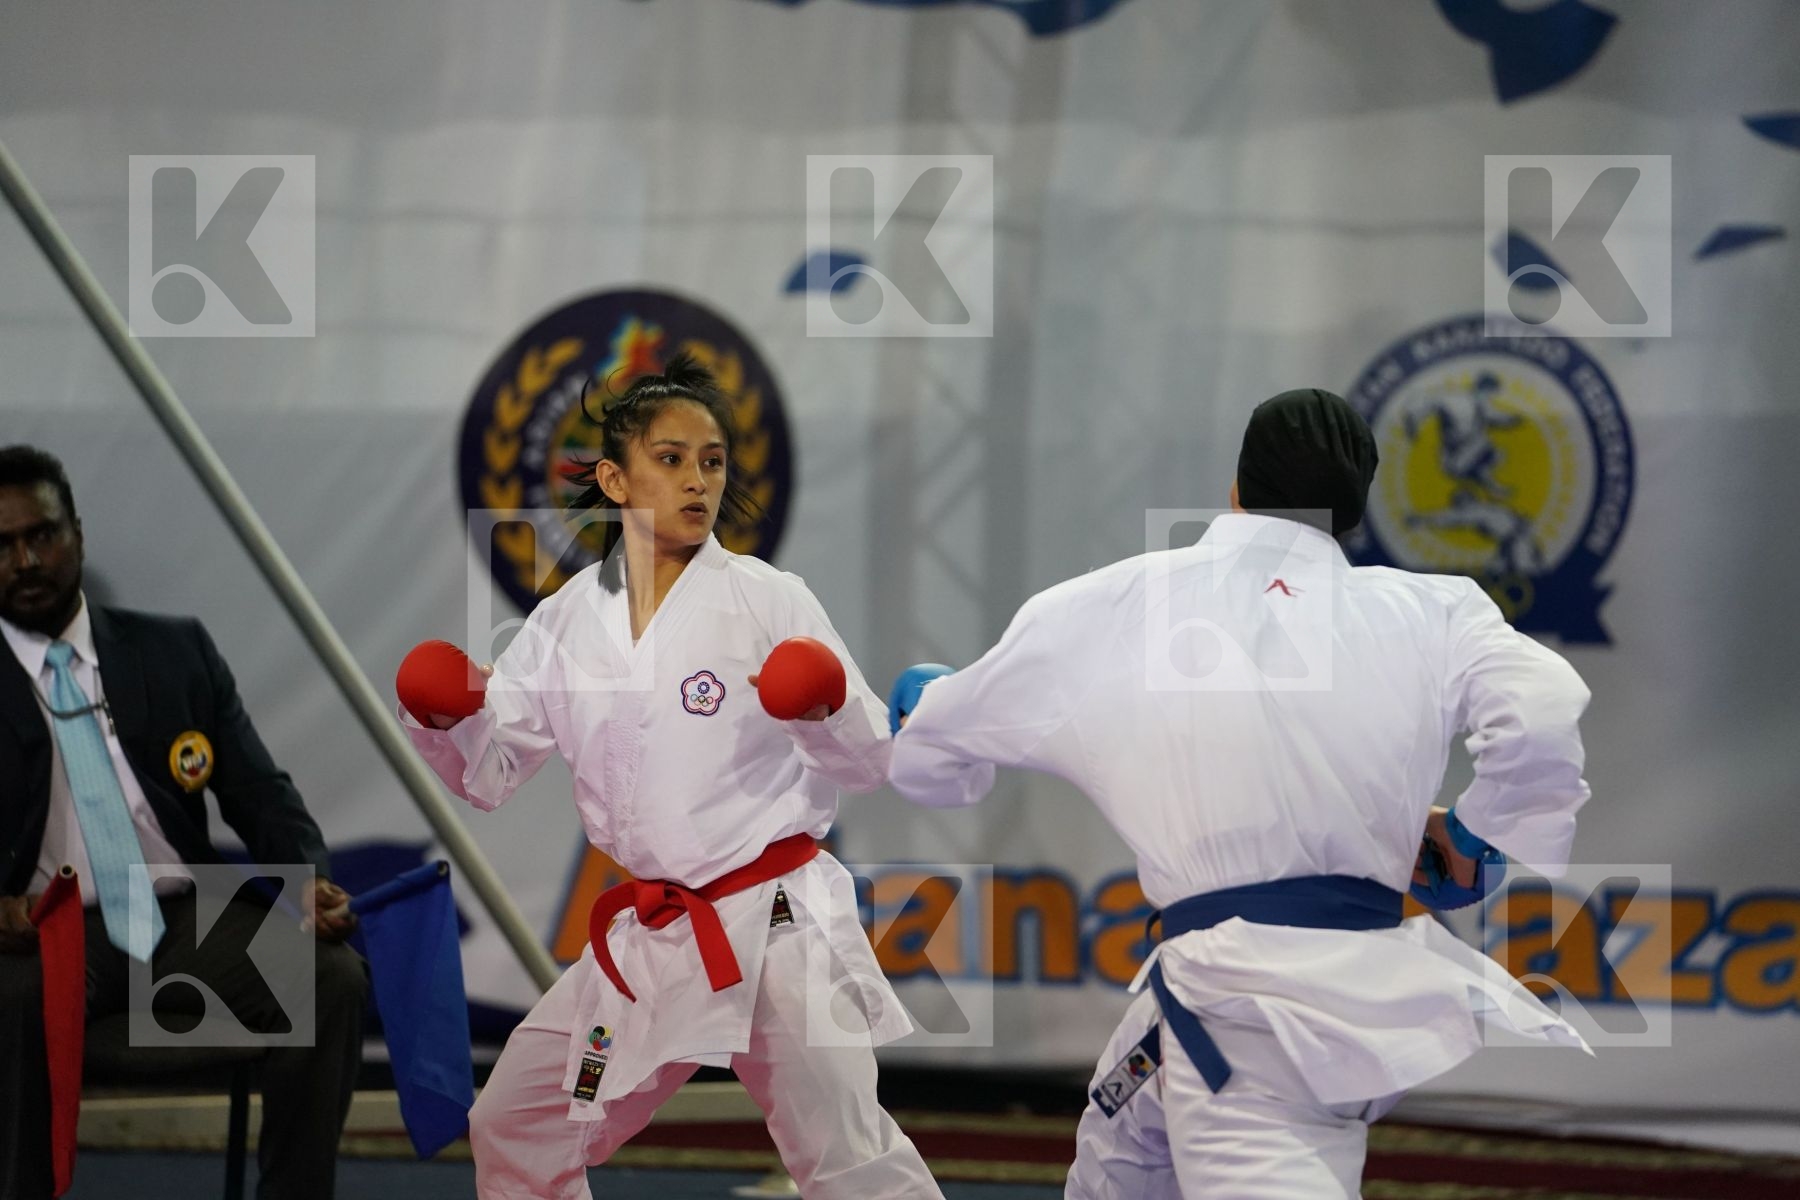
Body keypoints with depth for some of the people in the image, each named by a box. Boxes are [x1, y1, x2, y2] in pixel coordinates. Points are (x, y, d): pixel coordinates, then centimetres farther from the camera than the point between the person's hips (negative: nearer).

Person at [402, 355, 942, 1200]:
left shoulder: (765, 599, -6)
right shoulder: (569, 621, 5)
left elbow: (870, 762, -5)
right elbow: (490, 772, 8)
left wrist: (827, 710, -27)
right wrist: (444, 722, -13)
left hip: (775, 924, -5)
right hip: (650, 937, 5)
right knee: (515, 1130, 12)